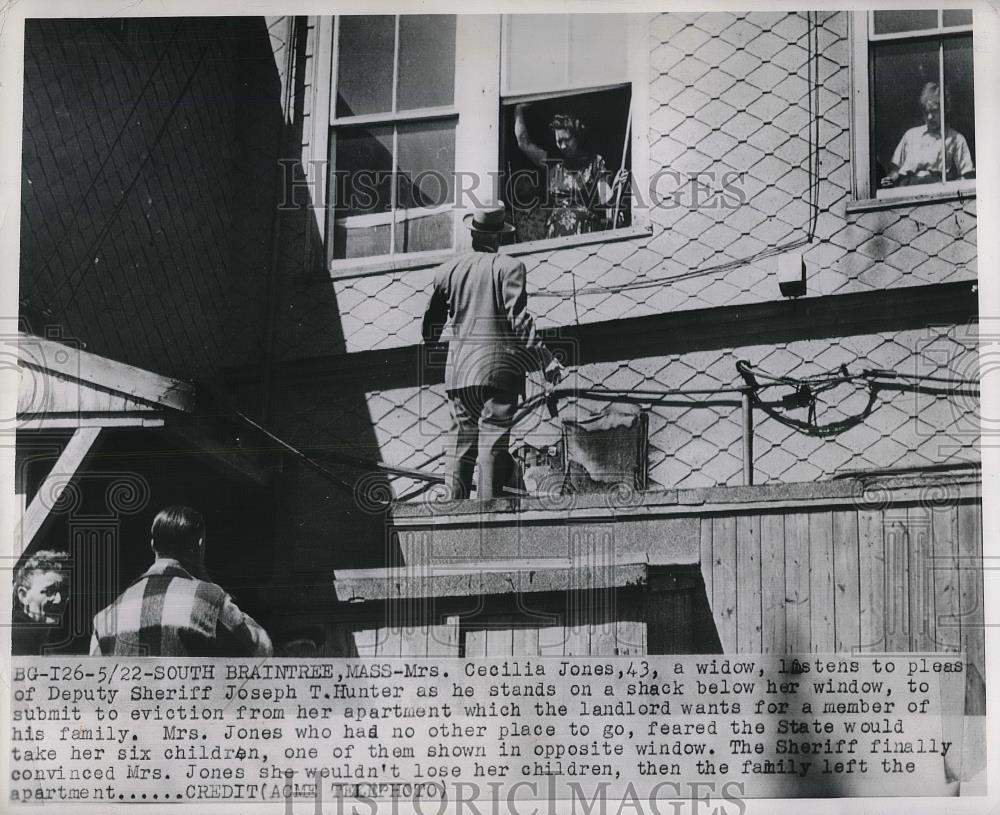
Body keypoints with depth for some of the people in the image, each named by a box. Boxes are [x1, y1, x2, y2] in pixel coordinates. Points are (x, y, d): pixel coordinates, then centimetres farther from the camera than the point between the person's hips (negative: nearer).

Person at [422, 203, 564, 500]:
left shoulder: (448, 270, 10)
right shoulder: (509, 267, -3)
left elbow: (431, 320, 17)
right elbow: (518, 318, -13)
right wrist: (546, 358, -15)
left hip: (458, 370, 5)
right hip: (497, 369, -4)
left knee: (461, 443, 9)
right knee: (493, 442, -7)